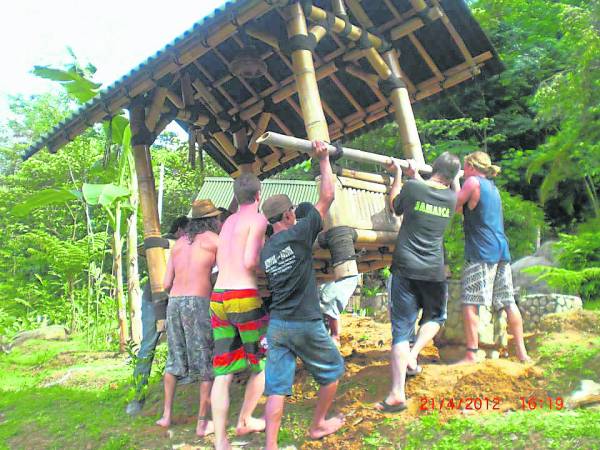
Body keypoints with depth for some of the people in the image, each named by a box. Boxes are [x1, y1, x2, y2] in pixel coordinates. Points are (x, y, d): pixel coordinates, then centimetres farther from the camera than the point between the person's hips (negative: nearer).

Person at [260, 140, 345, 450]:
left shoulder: (265, 251, 9)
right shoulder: (299, 235, -9)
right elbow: (327, 196, -4)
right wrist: (324, 160, 4)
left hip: (276, 325, 5)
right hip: (306, 324, -5)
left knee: (277, 387, 5)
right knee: (333, 371, 19)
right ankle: (318, 425, 33)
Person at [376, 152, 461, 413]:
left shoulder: (412, 188, -3)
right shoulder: (451, 198, 5)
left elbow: (395, 207, 17)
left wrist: (397, 176, 28)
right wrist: (416, 176, 37)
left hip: (405, 268, -1)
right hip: (434, 271, 2)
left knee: (402, 329, -1)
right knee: (436, 316, 27)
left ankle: (397, 394, -6)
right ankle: (413, 354, 5)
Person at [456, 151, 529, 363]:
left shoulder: (473, 181, -3)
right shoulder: (492, 187, 21)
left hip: (480, 252, -8)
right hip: (501, 251, 8)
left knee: (470, 304, -6)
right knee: (508, 303, 11)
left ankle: (471, 355, -6)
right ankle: (521, 352, 16)